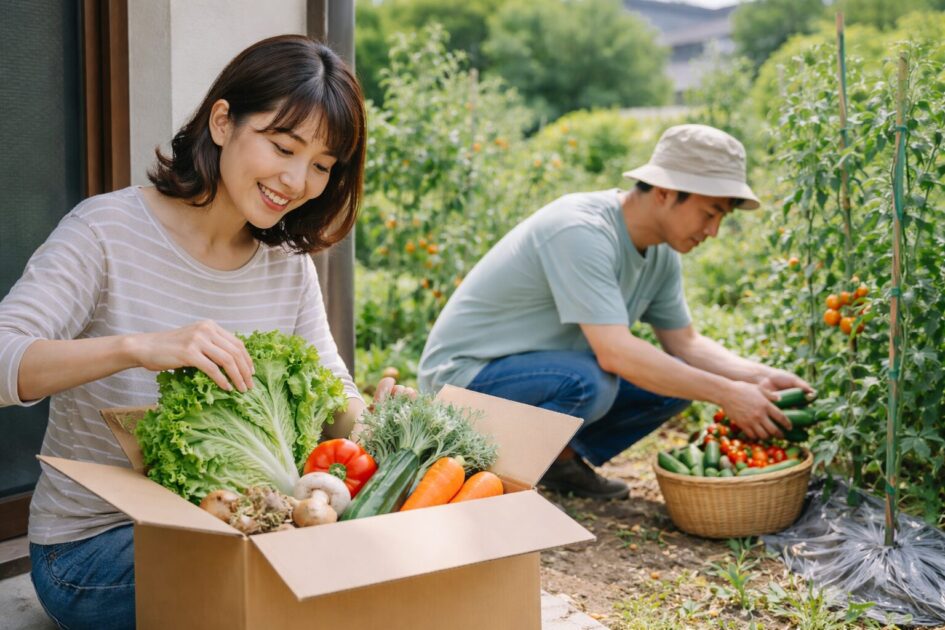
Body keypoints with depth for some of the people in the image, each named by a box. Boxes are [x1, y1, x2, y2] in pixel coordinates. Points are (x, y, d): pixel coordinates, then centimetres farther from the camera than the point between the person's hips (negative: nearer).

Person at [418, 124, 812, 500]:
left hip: (547, 367, 8)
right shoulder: (581, 231, -29)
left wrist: (759, 377, -8)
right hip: (464, 370, -8)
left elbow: (685, 342, 8)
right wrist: (725, 393, -31)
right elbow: (615, 353, -36)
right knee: (588, 383, -35)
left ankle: (562, 458, 8)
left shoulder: (661, 253, -1)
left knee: (674, 380, -6)